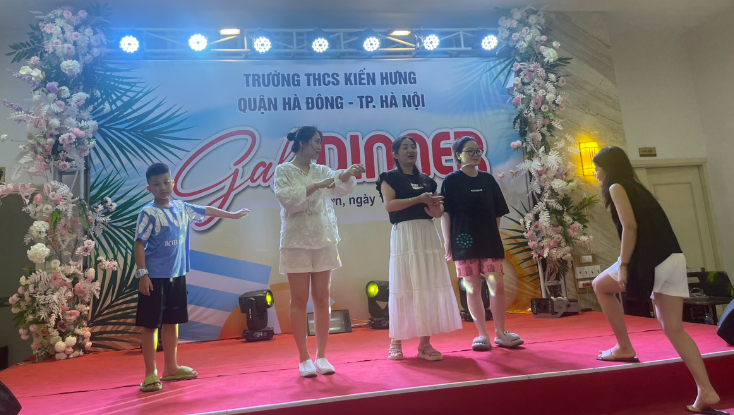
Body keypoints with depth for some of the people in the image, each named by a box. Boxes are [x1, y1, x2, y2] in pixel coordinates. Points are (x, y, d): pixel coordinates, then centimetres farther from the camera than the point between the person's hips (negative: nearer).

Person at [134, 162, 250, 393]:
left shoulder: (181, 208, 6)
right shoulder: (148, 213, -11)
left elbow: (206, 211, 21)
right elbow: (139, 244, -12)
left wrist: (232, 215, 31)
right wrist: (142, 274, -18)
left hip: (176, 275, 6)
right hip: (155, 277, -6)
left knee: (171, 322, 16)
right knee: (150, 325, 3)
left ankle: (171, 368, 29)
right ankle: (150, 374, 13)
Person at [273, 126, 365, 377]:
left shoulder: (322, 171, 11)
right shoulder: (283, 171, 1)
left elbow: (342, 186, -7)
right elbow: (287, 199, -15)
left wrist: (350, 173, -26)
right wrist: (316, 186, -20)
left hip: (324, 241, 4)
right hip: (297, 242, -4)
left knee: (322, 299, 6)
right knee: (299, 301, 2)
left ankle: (321, 356, 16)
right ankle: (304, 358, 12)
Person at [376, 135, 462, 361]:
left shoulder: (426, 180, 19)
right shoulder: (389, 177, 4)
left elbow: (438, 211, 18)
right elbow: (389, 205, -12)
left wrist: (434, 208, -5)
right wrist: (419, 199, -15)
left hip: (428, 234, 5)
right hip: (404, 234, -5)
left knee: (430, 286, 0)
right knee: (404, 288, -4)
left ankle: (425, 343, 6)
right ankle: (396, 342, 7)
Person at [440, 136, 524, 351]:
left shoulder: (488, 179, 10)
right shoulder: (451, 181, 0)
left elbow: (497, 213, 13)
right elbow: (445, 213, -3)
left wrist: (494, 236, 7)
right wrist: (447, 242, -7)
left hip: (490, 241, 3)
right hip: (464, 242, -3)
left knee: (497, 286, 1)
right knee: (473, 289, 2)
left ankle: (500, 333, 15)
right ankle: (482, 335, 13)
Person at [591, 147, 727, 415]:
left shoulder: (616, 187, -2)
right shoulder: (635, 186, 23)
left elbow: (630, 227, -13)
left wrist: (623, 266, -14)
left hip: (651, 261, -8)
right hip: (672, 259, 8)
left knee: (601, 286, 16)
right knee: (673, 328, 8)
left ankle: (624, 348, 18)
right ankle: (706, 392, 3)